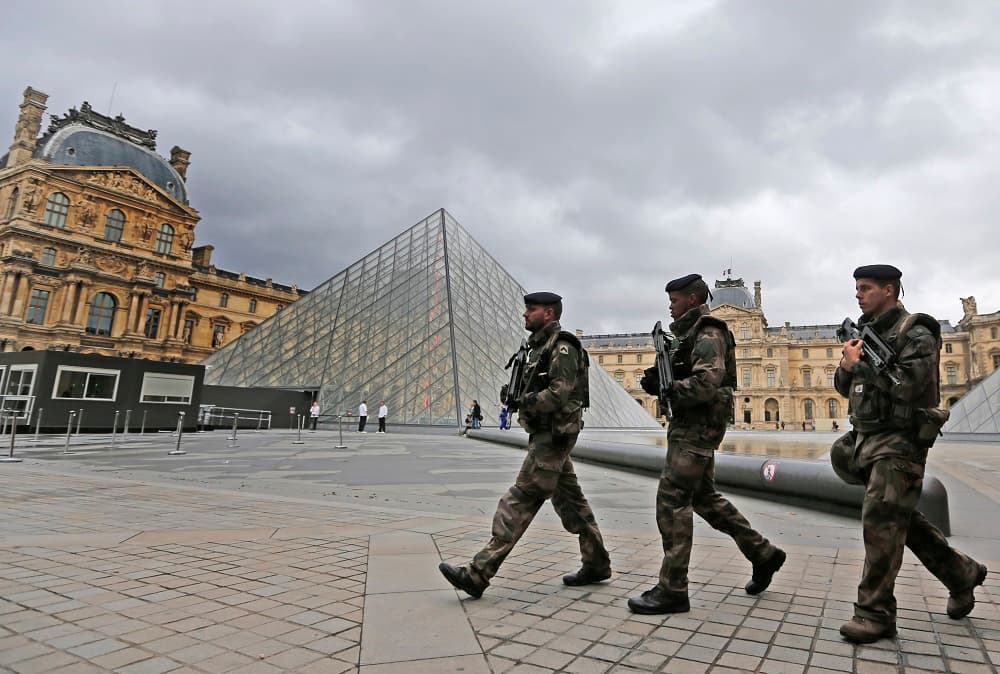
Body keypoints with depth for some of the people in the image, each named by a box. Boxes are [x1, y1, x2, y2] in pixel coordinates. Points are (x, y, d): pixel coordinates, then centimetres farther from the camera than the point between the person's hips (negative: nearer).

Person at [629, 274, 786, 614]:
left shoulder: (708, 334, -12)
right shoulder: (693, 333, 18)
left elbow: (707, 384, -25)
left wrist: (664, 388, -20)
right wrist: (661, 377, 2)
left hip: (698, 427, -11)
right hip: (690, 425, 11)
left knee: (671, 500, -10)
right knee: (704, 497, 18)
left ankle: (672, 590, -3)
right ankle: (763, 554, 30)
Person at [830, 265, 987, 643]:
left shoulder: (915, 334, -10)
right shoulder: (866, 332, 13)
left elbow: (906, 387, -22)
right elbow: (844, 387, 14)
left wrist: (861, 363, -14)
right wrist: (847, 365, -6)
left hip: (898, 442, -8)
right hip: (866, 440, 8)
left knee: (881, 521, -11)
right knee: (903, 520, 17)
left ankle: (875, 614, -4)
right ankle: (961, 574, 38)